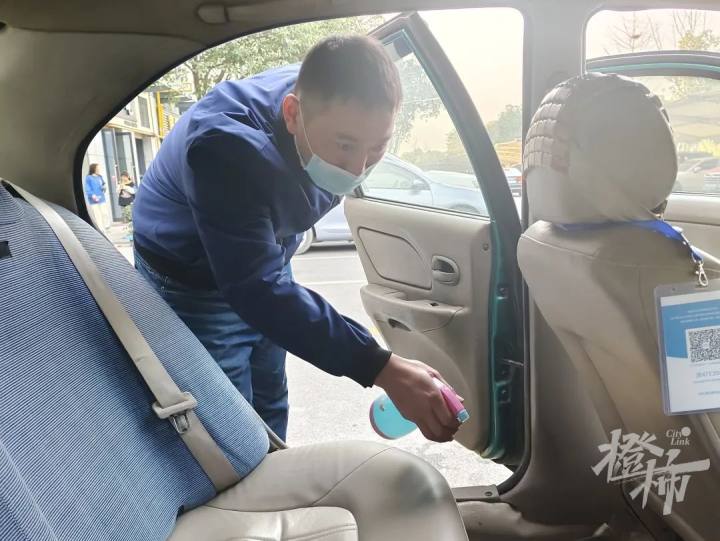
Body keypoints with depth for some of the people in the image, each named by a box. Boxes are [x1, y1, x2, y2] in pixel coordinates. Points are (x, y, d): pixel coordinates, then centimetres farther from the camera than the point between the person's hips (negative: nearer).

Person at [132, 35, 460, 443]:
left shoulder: (324, 103, -17)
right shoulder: (228, 150, -39)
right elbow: (257, 292, -41)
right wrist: (382, 369, -46)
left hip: (266, 268, 6)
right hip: (195, 285, -6)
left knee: (270, 410, 18)